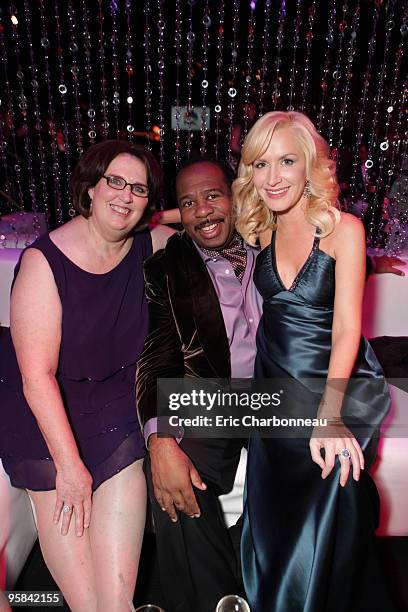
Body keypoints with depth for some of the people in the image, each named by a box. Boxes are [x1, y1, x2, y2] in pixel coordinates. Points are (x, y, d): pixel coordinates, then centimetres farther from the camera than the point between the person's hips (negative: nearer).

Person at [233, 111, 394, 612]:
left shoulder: (343, 228, -10)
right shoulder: (263, 230, 2)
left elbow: (346, 328, -17)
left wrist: (329, 415, -26)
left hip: (338, 391, -4)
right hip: (276, 385, 4)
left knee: (322, 533, -4)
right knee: (270, 525, 13)